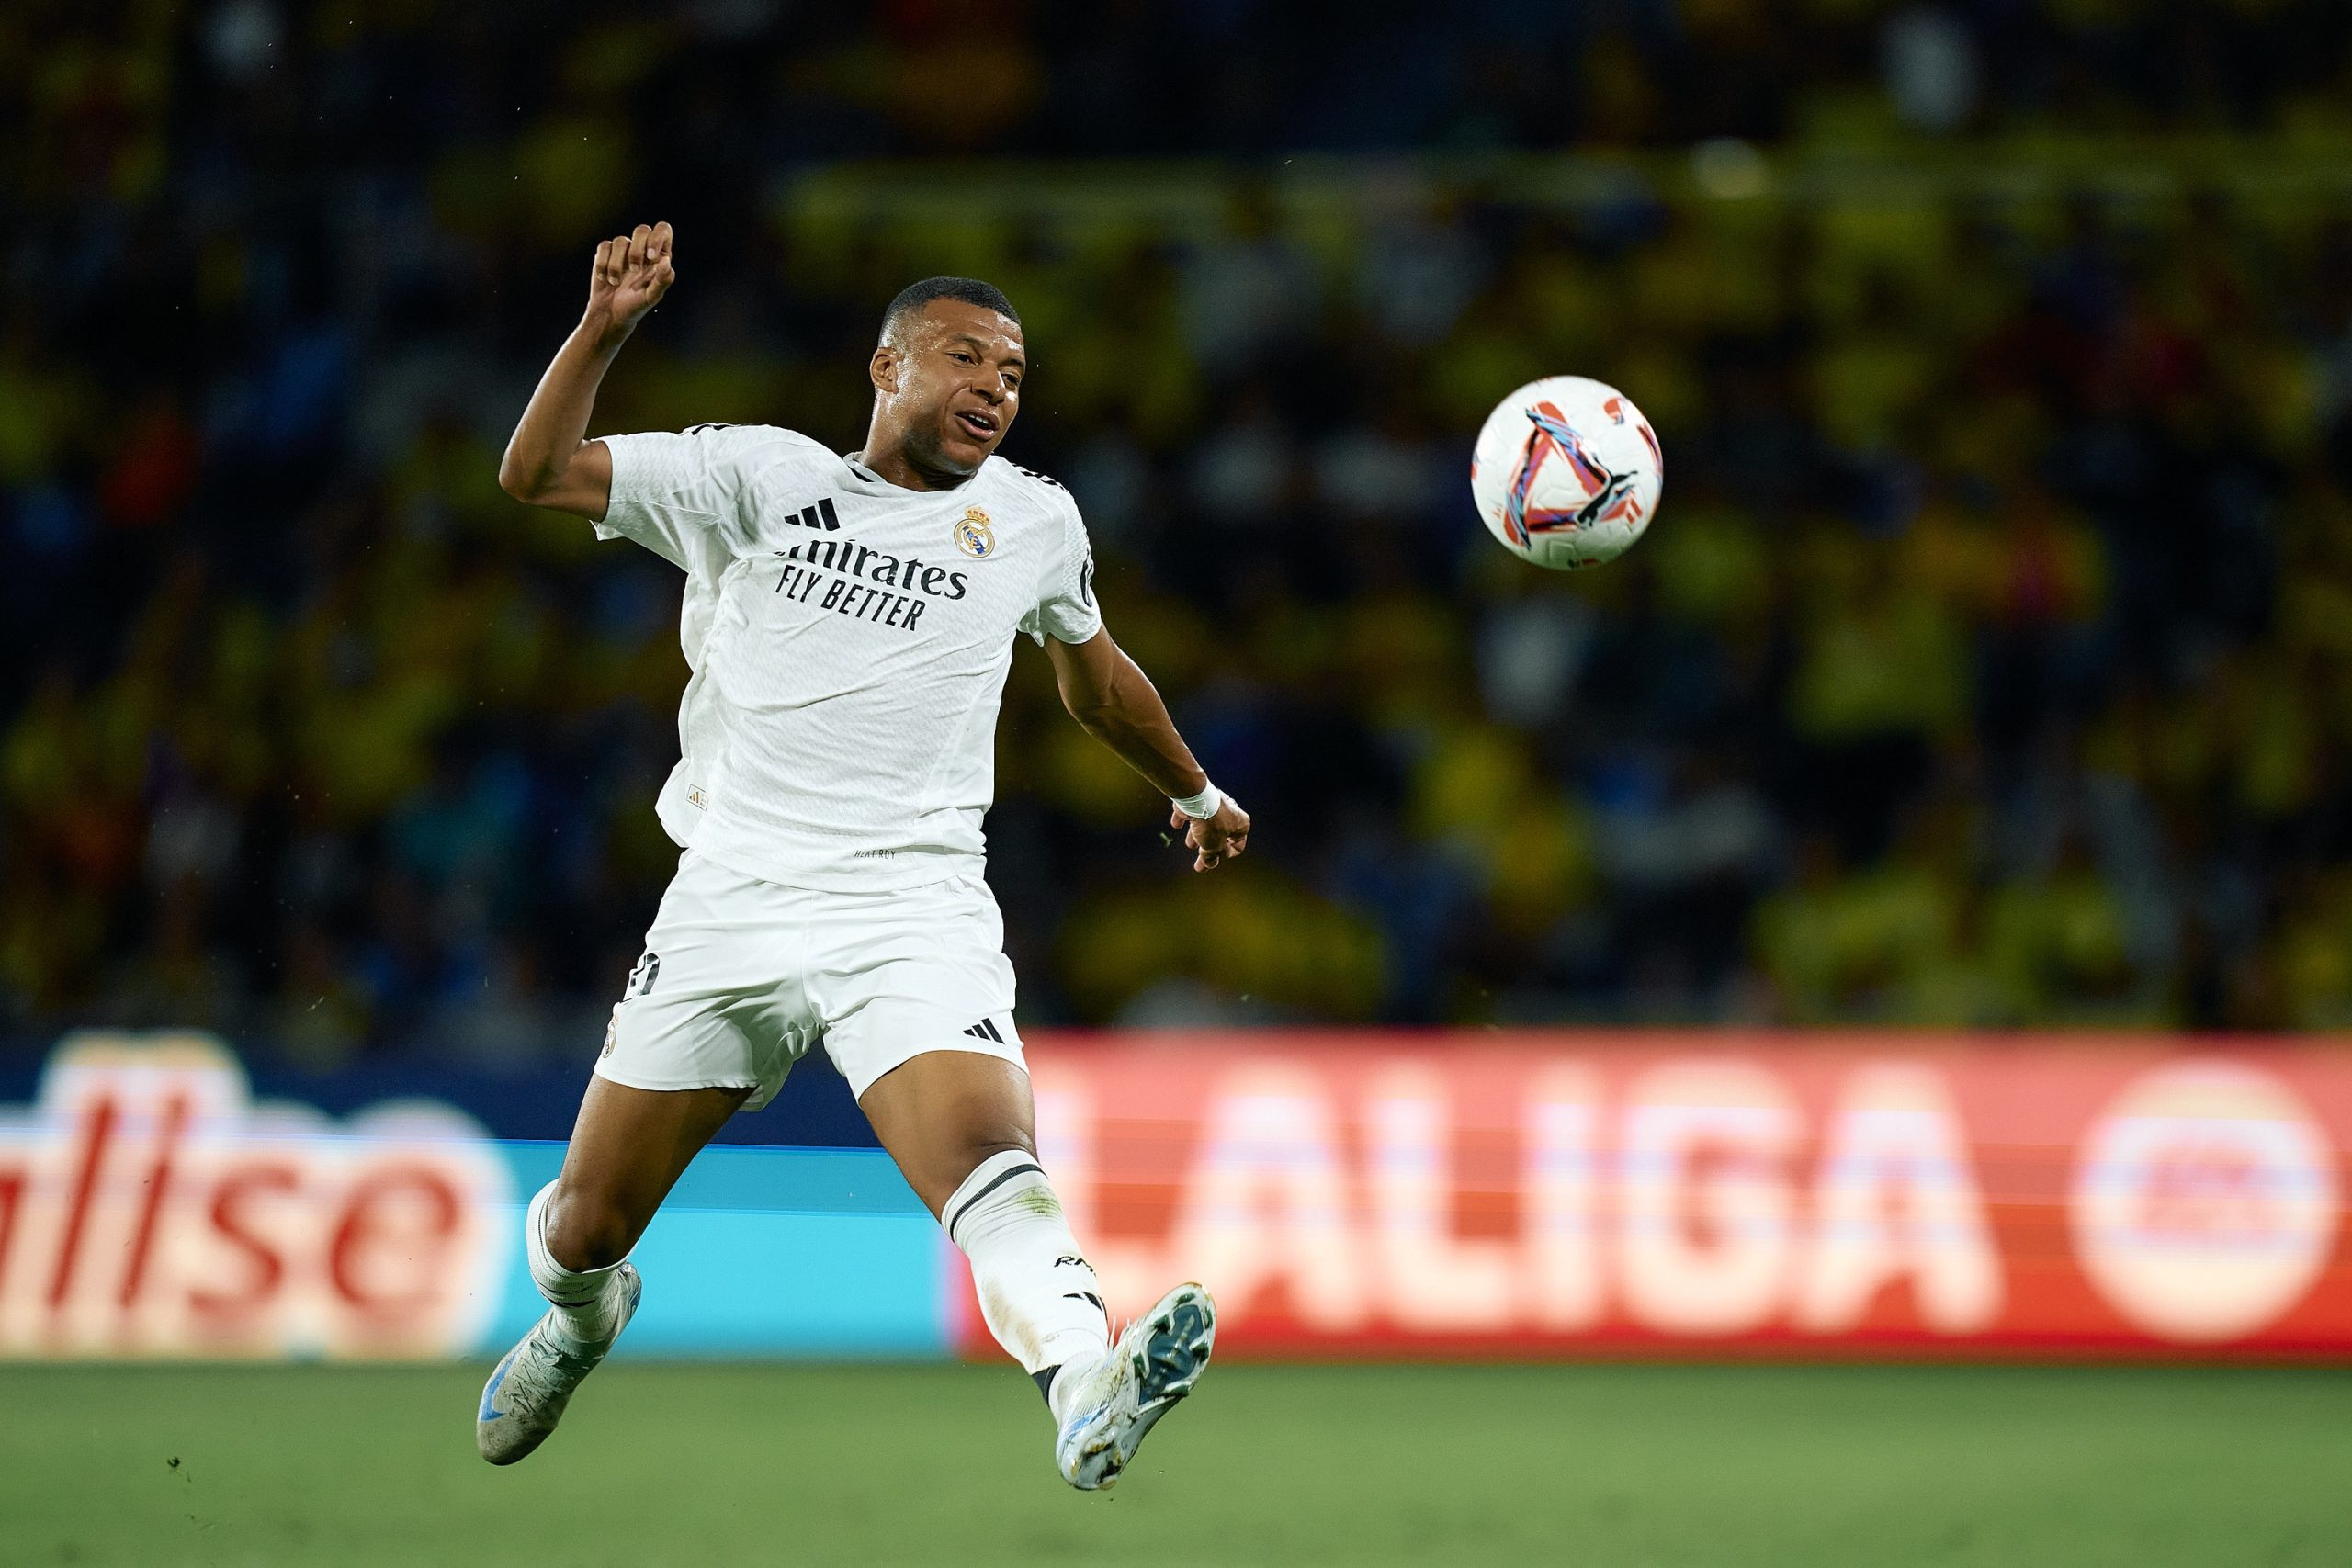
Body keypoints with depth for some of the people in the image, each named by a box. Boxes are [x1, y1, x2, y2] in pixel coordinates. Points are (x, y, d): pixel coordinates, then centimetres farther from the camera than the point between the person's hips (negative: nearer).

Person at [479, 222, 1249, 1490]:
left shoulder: (1034, 520, 12)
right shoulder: (761, 477, 5)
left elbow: (1095, 676, 32)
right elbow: (535, 474, -1)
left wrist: (1194, 791, 45)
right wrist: (606, 327, -15)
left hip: (912, 913, -1)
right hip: (728, 908, 1)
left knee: (988, 1155, -30)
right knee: (587, 1226, 9)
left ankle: (1087, 1396, -54)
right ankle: (581, 1319, 45)